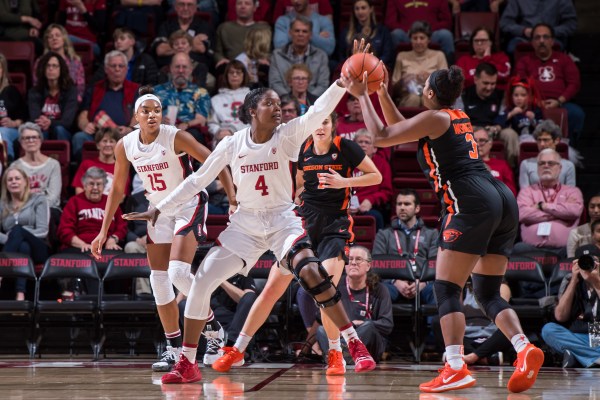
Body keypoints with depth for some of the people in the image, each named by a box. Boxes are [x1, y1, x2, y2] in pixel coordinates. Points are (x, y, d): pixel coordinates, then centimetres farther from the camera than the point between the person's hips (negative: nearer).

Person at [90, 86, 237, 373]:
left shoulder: (176, 137, -18)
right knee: (159, 280, 1)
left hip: (188, 206, -5)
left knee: (178, 273, -21)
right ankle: (174, 348, 9)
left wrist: (233, 201, -25)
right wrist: (104, 231, 5)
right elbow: (117, 189, 7)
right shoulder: (125, 146, -4)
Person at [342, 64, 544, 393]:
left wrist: (362, 96, 13)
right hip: (503, 200, 8)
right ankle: (524, 349, -12)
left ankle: (456, 369, -18)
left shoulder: (434, 117, 2)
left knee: (446, 289, -5)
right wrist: (382, 93, 32)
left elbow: (382, 136, 4)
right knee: (488, 293, 10)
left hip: (470, 203, -8)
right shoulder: (460, 118, 26)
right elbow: (403, 130, 37)